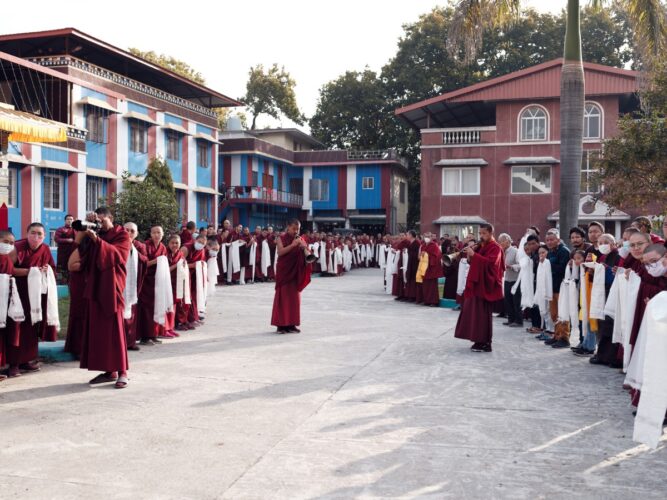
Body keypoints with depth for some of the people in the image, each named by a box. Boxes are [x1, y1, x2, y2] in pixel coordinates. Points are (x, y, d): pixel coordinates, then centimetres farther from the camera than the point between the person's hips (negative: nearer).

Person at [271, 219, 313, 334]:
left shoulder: (300, 239, 7)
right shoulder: (281, 238, -2)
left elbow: (308, 254, 0)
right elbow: (280, 252, -16)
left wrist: (304, 247, -20)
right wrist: (292, 245, -23)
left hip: (295, 272, 4)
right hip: (283, 271, -4)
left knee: (294, 297, 4)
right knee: (282, 296, -2)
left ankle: (291, 324, 10)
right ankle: (281, 324, 0)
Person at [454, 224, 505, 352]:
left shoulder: (495, 248, -9)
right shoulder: (481, 246, 16)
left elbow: (490, 262, -26)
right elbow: (474, 262, 16)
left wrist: (473, 254, -29)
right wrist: (469, 256, -5)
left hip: (486, 285, -9)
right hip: (476, 284, 9)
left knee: (483, 314, -7)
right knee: (475, 313, 9)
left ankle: (486, 343, -2)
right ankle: (479, 340, 16)